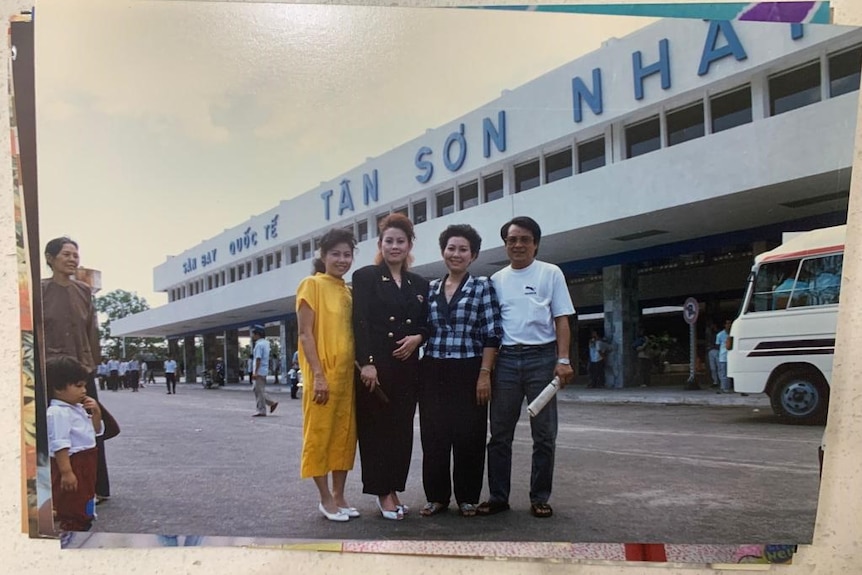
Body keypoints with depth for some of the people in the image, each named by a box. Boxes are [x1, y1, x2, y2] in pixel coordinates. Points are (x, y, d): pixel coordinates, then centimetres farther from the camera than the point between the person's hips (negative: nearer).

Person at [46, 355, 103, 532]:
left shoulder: (78, 408, 12)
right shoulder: (57, 413, -18)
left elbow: (95, 432, 22)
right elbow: (59, 445, -25)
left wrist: (96, 413, 5)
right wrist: (66, 471, -30)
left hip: (85, 464, 10)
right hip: (72, 465, -10)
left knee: (83, 509, 19)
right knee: (72, 511, -3)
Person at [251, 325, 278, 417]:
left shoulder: (259, 344, -15)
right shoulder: (265, 343, 14)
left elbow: (258, 359, -21)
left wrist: (255, 372, -21)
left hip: (259, 371, -10)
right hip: (264, 370, 10)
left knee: (260, 391, -4)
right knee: (258, 390, 15)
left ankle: (261, 411, 0)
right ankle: (272, 403, 12)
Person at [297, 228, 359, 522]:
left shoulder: (347, 291, 14)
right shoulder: (312, 284, -5)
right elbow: (305, 333, -10)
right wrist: (318, 375, -17)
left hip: (348, 373, 7)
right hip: (323, 374, -7)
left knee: (345, 434, 10)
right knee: (320, 434, 1)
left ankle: (339, 495, 20)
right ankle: (326, 498, 12)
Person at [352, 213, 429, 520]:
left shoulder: (420, 284, 14)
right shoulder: (365, 277, 1)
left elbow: (427, 323, 16)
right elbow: (360, 323, -8)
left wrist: (417, 337, -6)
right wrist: (367, 363, -16)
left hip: (407, 367, 5)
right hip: (375, 366, -4)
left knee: (402, 429, 8)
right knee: (376, 428, 1)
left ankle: (393, 489, 19)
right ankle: (382, 493, 10)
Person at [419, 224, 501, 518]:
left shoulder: (483, 286, -1)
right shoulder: (430, 288, 10)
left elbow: (492, 334, -6)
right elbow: (423, 329, 13)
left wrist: (485, 374, -12)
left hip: (468, 372, -3)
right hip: (433, 373, 3)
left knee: (468, 436, 2)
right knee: (433, 436, 6)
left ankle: (468, 498, 17)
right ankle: (437, 496, 19)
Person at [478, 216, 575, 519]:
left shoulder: (550, 273, 5)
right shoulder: (497, 279, 12)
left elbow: (561, 320, 2)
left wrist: (563, 359, -8)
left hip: (541, 357, -2)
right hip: (505, 358, 2)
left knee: (544, 434, 3)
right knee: (499, 433, 5)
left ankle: (540, 498, 14)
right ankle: (498, 496, 15)